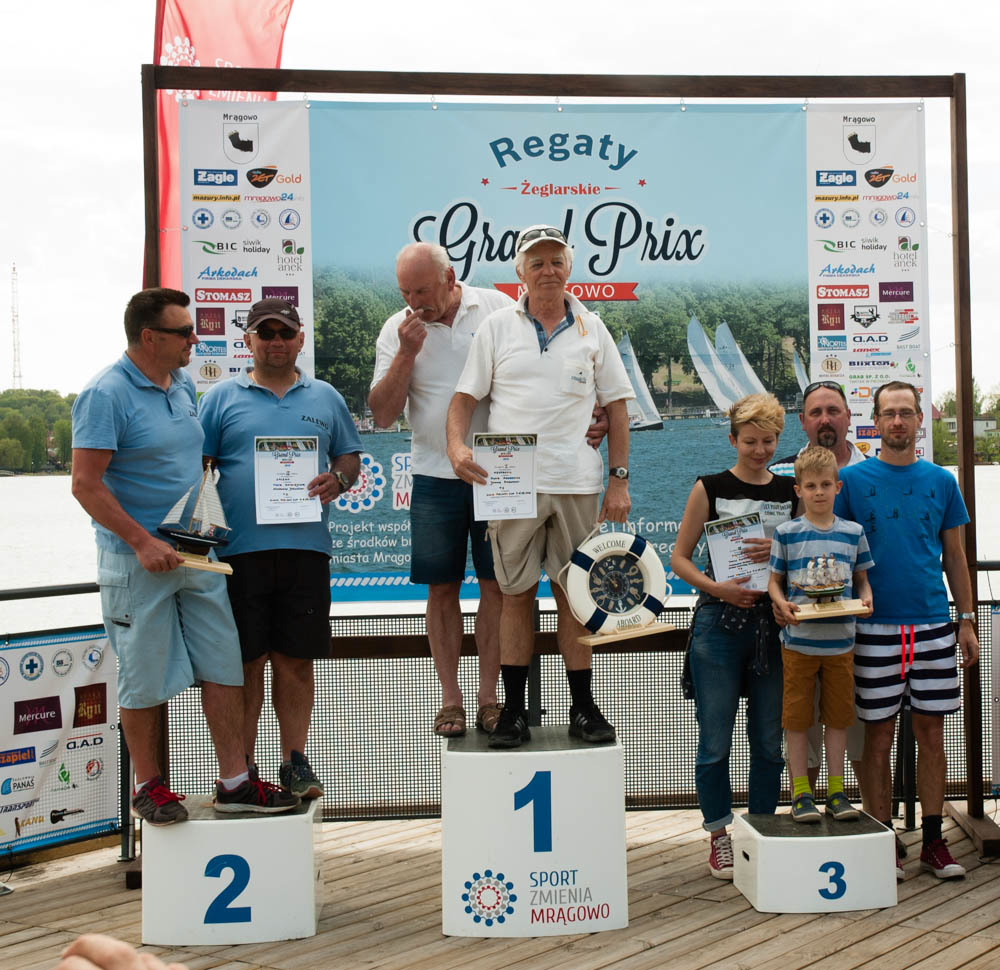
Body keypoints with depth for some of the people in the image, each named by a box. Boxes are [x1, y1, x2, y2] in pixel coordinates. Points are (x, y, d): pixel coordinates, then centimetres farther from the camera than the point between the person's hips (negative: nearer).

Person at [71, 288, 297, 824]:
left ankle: (234, 782, 14)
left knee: (224, 665, 6)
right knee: (145, 680, 4)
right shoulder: (106, 394, -13)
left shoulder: (184, 386, 11)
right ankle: (148, 786, 19)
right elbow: (86, 484, -16)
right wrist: (144, 542, -19)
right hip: (139, 560, -7)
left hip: (196, 556, 7)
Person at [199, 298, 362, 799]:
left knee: (296, 660, 6)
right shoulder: (220, 398, 8)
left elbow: (350, 456, 17)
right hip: (240, 547, -2)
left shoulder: (325, 398, 15)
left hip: (306, 546, 2)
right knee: (246, 663, 2)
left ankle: (295, 762, 15)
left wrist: (338, 479, -5)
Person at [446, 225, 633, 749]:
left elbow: (615, 405, 10)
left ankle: (583, 707, 15)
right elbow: (465, 395, 5)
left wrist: (619, 479, 4)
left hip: (577, 483, 1)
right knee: (516, 594, 3)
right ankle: (513, 710, 11)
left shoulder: (591, 328, 10)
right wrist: (456, 445, -15)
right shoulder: (496, 327, 7)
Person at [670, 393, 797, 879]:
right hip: (719, 624, -2)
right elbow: (679, 557, 3)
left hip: (773, 624, 2)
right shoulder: (710, 488, 2)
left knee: (769, 741, 8)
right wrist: (716, 587, -14)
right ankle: (721, 835, 14)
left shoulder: (791, 491, 9)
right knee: (715, 741, 0)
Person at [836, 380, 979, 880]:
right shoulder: (852, 480, 0)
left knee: (932, 735, 6)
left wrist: (967, 622, 7)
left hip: (934, 626, 3)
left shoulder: (941, 482, 8)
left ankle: (934, 842, 16)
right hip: (875, 628, -2)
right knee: (879, 739, 3)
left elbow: (955, 558, 13)